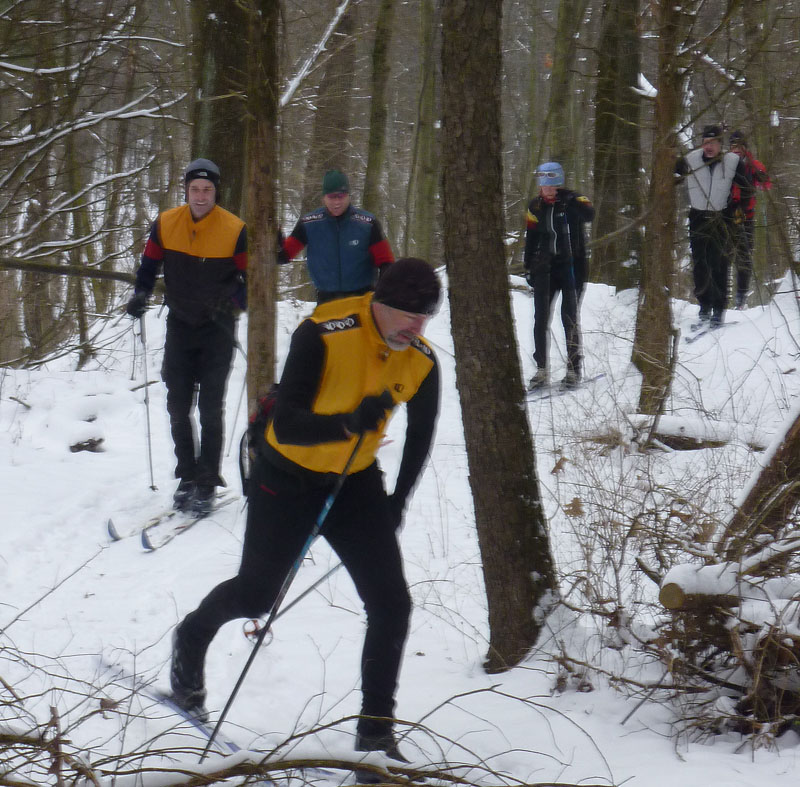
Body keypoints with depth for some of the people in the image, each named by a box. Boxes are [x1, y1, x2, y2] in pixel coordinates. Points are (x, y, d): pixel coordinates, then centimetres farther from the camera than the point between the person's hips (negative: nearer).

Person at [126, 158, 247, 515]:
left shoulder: (235, 230, -12)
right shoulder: (166, 224, -4)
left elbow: (250, 277, -4)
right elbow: (149, 264, 9)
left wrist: (234, 302, -22)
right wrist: (141, 294, -9)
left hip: (217, 328, -3)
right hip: (180, 325, 3)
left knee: (210, 408, -4)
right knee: (178, 405, 6)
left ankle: (207, 484, 2)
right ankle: (187, 476, 18)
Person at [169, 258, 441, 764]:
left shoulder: (421, 362, -12)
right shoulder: (323, 335, -29)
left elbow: (421, 435, 8)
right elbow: (287, 426, -33)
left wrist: (399, 499, 12)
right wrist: (348, 423, -49)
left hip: (357, 483, 4)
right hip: (289, 478, -3)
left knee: (391, 603, -9)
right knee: (255, 596, 11)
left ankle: (376, 731, 4)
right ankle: (192, 638, 46)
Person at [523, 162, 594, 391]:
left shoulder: (574, 200, -4)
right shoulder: (535, 207, 7)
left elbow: (588, 215, -24)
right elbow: (531, 239, 14)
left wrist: (569, 200, -36)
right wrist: (528, 267, 12)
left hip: (572, 266, -4)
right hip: (545, 267, 4)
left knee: (570, 318, -5)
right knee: (540, 318, -1)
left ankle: (574, 368, 3)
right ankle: (541, 369, 5)